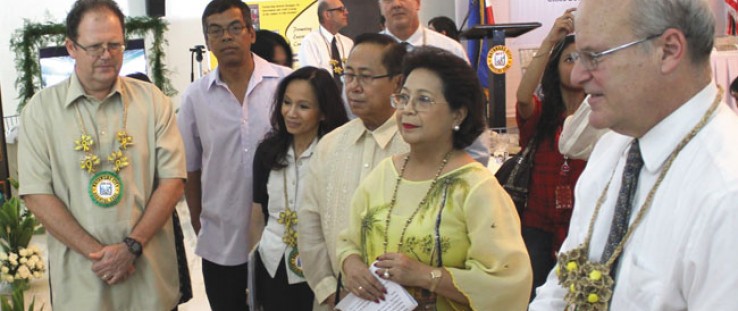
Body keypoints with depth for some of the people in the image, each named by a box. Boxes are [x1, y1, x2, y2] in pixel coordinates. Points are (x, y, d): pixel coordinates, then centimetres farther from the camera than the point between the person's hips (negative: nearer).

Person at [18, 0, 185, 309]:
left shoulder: (153, 100, 0)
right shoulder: (41, 108, -2)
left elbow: (173, 181, -3)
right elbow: (36, 194, -6)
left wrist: (131, 246, -13)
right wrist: (97, 253, -13)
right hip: (79, 277, 0)